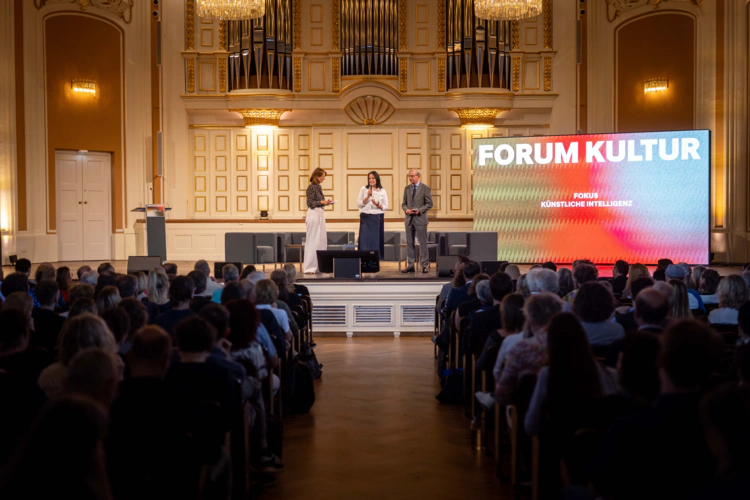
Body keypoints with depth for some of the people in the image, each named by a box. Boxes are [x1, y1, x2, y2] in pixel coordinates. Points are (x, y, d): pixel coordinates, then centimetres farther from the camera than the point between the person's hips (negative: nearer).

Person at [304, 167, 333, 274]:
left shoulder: (318, 187, 15)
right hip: (314, 214, -9)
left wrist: (326, 202, 6)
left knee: (322, 240, 10)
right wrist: (322, 202, -21)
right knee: (313, 241, -6)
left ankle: (319, 265, 15)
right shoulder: (311, 187, -11)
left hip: (320, 214, 9)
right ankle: (309, 267, -2)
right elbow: (310, 203, -15)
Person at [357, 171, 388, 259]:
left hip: (378, 218, 0)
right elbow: (359, 204, 2)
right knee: (365, 238, -5)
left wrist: (378, 205, -13)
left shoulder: (382, 191, 6)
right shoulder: (363, 189, 6)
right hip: (365, 217, 0)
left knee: (376, 239, 0)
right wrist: (367, 197, -10)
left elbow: (386, 207, 7)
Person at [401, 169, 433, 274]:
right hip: (409, 219, 4)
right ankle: (411, 265, 13)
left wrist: (419, 210, -17)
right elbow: (404, 203, 14)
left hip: (420, 219, -4)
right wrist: (406, 209, -8)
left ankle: (425, 265, 5)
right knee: (409, 243, 7)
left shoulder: (425, 188, -2)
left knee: (423, 243, -2)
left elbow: (429, 204, -4)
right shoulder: (407, 188, 11)